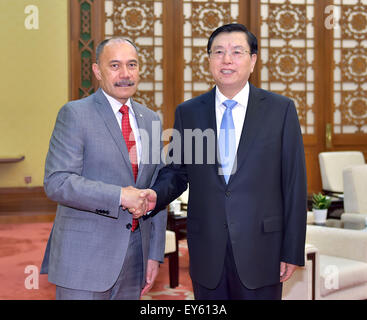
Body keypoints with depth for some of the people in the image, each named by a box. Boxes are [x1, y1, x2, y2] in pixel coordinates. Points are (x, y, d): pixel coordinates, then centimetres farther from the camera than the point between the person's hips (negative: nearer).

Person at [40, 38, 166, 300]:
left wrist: (155, 254, 7)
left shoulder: (150, 119, 10)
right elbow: (57, 183, -16)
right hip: (84, 258, -5)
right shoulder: (75, 114, -7)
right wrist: (120, 196, -22)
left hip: (134, 258, 5)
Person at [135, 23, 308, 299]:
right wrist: (156, 194, -13)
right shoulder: (188, 112, 5)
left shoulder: (281, 109, -1)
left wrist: (293, 251, -4)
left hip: (260, 249, -2)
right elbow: (176, 171, 10)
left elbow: (294, 183, -2)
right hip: (207, 252, 2)